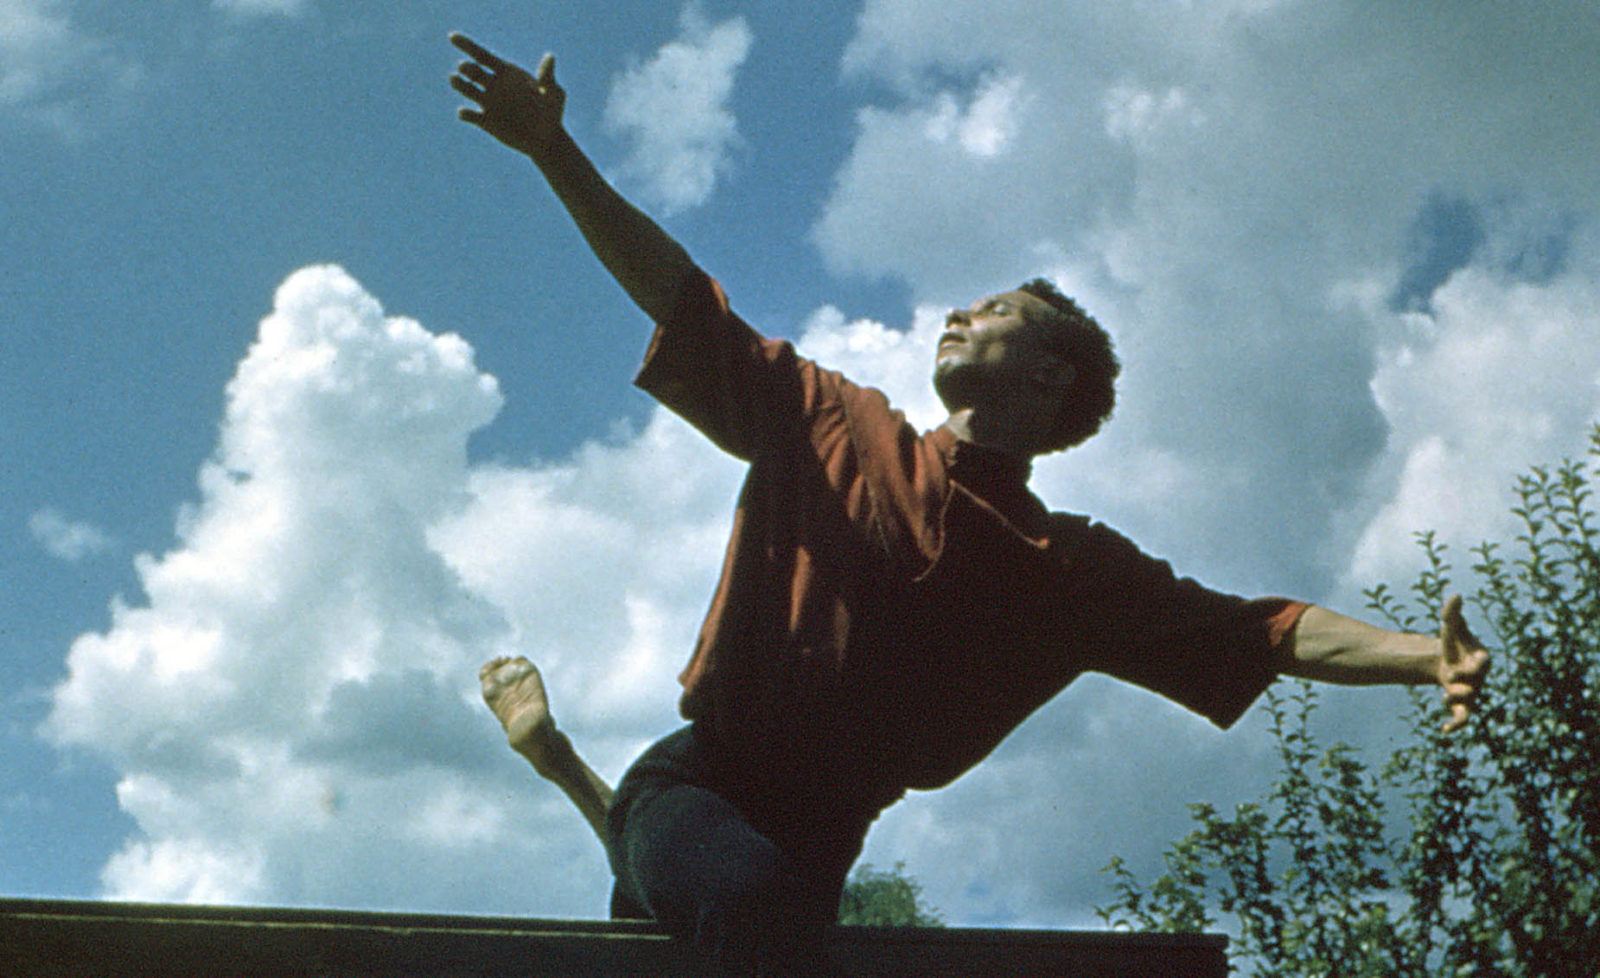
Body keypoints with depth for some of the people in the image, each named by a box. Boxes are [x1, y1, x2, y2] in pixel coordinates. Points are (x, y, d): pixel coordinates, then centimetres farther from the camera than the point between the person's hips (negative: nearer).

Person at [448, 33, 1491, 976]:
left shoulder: (1075, 570, 7)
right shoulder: (836, 429, 8)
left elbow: (1262, 631, 0)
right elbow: (684, 301, 8)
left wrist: (1424, 656, -16)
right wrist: (554, 151, 1)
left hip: (818, 831, 3)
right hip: (695, 779, -3)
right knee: (751, 894, -34)